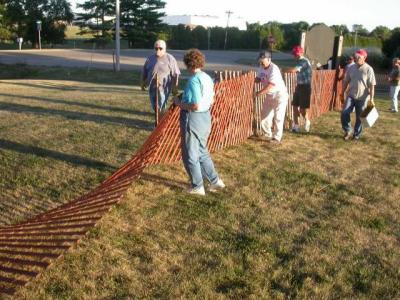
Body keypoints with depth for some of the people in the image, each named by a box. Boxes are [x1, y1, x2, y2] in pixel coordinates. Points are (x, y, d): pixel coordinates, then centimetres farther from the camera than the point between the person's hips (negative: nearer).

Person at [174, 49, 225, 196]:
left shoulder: (193, 80, -21)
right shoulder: (207, 78, 6)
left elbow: (195, 106, -25)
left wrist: (180, 103, -10)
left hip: (193, 119, -9)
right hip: (206, 117, 9)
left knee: (190, 155, 8)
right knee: (202, 152, 23)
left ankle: (197, 187, 18)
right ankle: (215, 181, 26)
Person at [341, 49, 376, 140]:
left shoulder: (368, 69, -9)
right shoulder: (351, 68, 4)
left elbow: (372, 85, -10)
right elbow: (346, 81, 13)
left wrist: (371, 98, -15)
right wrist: (343, 93, 12)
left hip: (362, 98, -3)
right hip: (351, 96, 3)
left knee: (359, 117, 6)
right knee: (344, 113, -11)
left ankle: (357, 134, 23)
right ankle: (348, 131, 7)